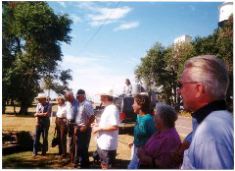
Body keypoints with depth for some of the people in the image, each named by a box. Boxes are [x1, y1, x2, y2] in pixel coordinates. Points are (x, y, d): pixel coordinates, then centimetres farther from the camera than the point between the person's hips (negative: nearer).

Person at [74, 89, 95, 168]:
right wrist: (76, 127, 11)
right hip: (79, 128, 9)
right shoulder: (80, 104, 9)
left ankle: (85, 165, 17)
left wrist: (85, 127, -21)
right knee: (78, 147, 19)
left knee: (83, 148, 2)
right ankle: (77, 162, 35)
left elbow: (92, 117, -26)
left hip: (84, 129, -9)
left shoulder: (87, 104, -20)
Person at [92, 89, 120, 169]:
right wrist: (98, 125, 7)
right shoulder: (107, 108, 11)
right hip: (102, 143, 10)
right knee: (103, 165, 24)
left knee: (107, 167, 5)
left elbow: (114, 126, -29)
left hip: (108, 145, -10)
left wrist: (99, 128, -21)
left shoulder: (112, 109, -20)